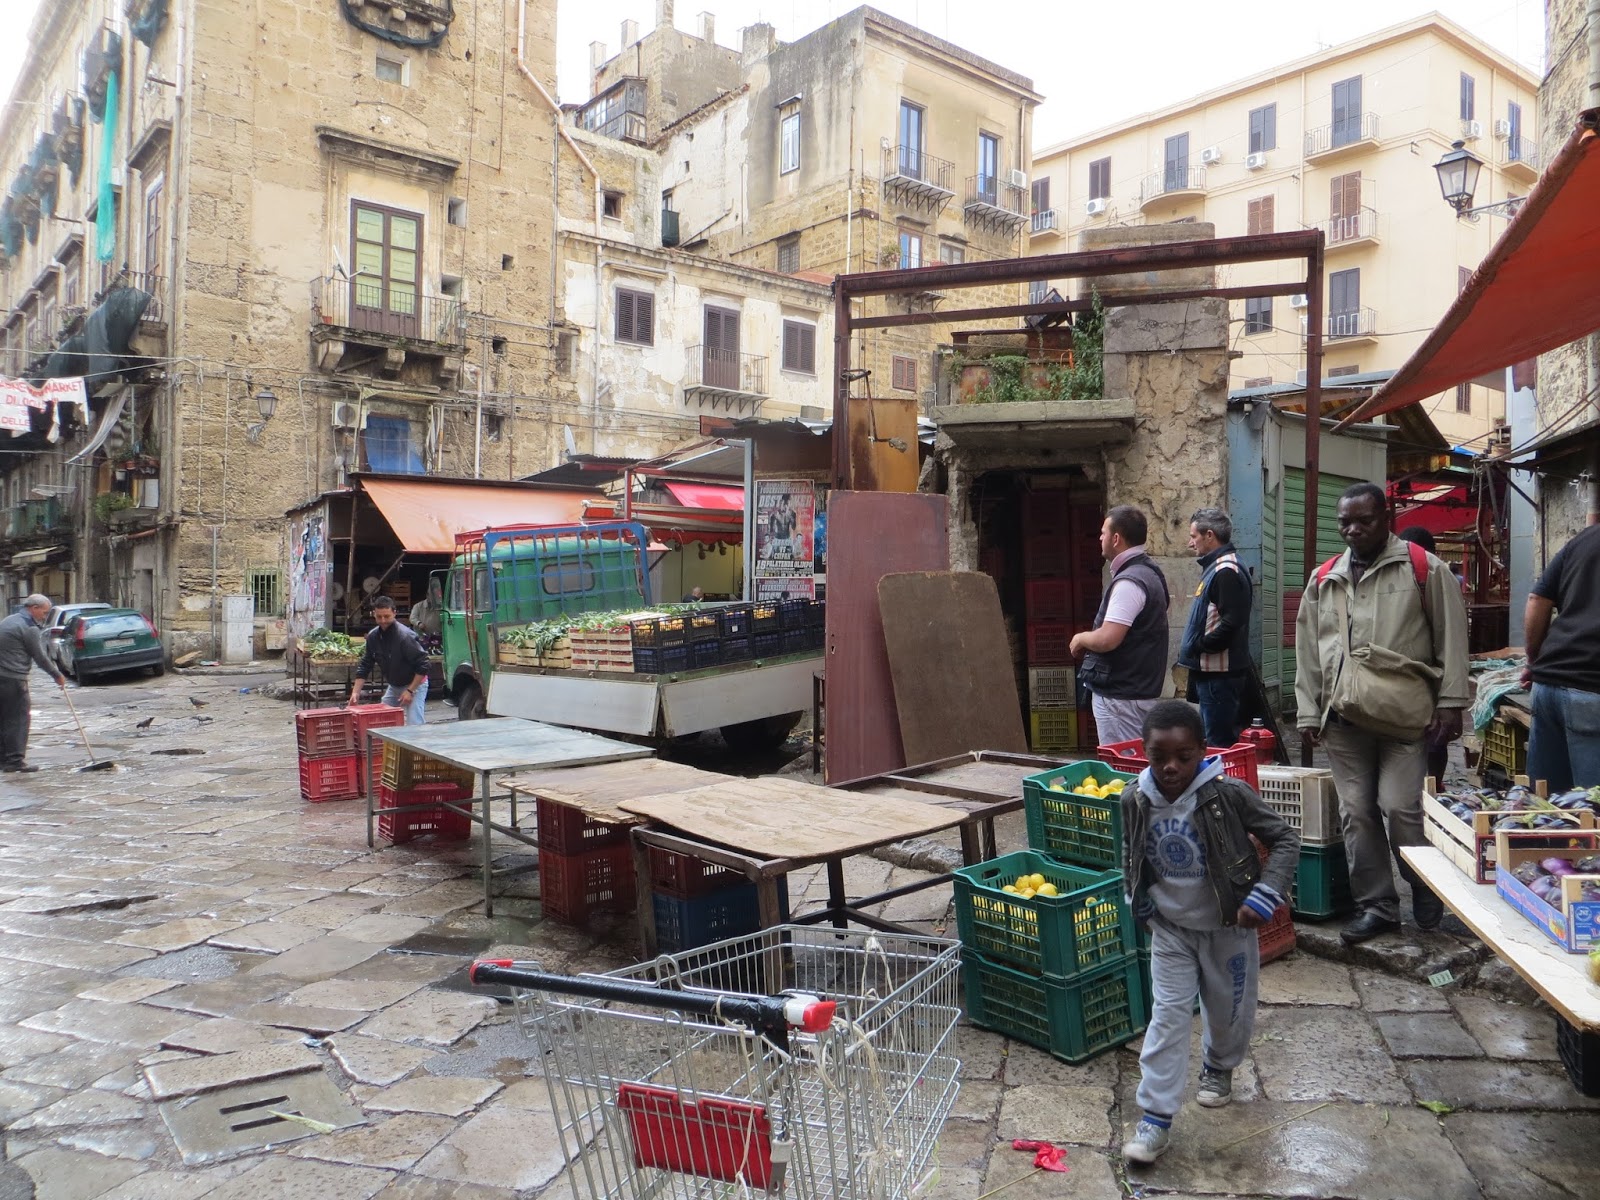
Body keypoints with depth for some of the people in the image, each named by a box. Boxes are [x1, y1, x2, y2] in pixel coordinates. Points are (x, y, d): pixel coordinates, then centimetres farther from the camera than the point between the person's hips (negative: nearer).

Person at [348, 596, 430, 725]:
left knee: (413, 725, -16)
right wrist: (356, 692, -5)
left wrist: (410, 691, -23)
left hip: (415, 685, -7)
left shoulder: (405, 636, -26)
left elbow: (423, 666, -24)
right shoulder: (373, 637, -4)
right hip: (393, 686, 8)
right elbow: (365, 666, 3)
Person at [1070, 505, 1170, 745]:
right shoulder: (1148, 572, 13)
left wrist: (1080, 639, -8)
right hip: (1142, 689, 10)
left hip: (1121, 696, -10)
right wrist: (1089, 641, 12)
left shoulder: (1128, 582, -20)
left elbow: (1107, 639, -28)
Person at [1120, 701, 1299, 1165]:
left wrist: (1264, 897, -23)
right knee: (1168, 1016, 0)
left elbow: (1285, 839, -15)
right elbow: (1130, 852, 8)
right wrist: (1138, 898, 1)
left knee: (1229, 1010, 18)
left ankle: (1218, 1067, 50)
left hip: (1228, 925, -1)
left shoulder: (1228, 794, -24)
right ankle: (1155, 1116, 8)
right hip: (1171, 928, 1)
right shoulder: (1135, 801, -13)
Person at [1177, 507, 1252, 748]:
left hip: (1220, 674, -11)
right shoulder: (1216, 567, 16)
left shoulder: (1226, 571, -17)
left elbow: (1231, 624, -26)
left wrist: (1196, 646, -15)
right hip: (1212, 673, 11)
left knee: (1218, 744, -6)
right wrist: (1194, 647, 11)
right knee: (1216, 739, 17)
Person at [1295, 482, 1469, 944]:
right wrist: (1309, 712, 8)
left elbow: (1451, 639, 0)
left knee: (1401, 809, -5)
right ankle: (1376, 905, 18)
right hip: (1343, 718, 4)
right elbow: (1307, 651, 13)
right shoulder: (1324, 580, 12)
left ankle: (1428, 894, 21)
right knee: (1356, 814, 6)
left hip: (1405, 715, -4)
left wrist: (1450, 703, -5)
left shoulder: (1423, 569, 1)